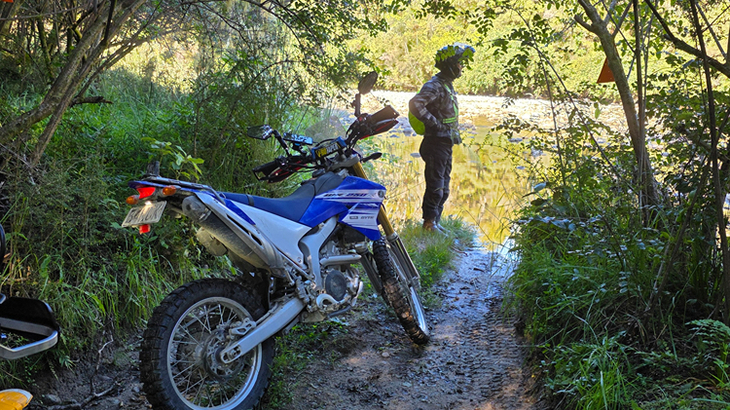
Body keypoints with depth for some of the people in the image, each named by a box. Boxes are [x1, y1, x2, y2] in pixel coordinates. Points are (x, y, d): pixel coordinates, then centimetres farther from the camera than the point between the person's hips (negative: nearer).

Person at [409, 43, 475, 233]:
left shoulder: (448, 85, 15)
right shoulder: (435, 85, -16)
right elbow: (415, 104, -30)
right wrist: (434, 123, -23)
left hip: (446, 144, 10)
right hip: (436, 143, -10)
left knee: (443, 188, 14)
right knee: (435, 186, -5)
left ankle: (435, 222, 23)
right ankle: (429, 222, 6)